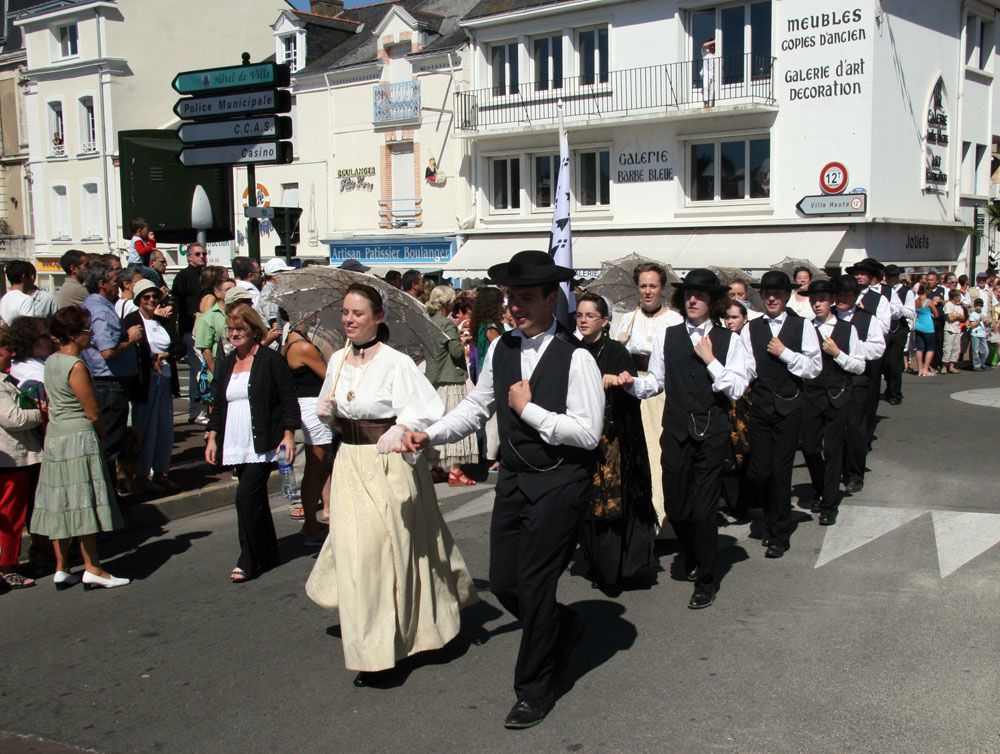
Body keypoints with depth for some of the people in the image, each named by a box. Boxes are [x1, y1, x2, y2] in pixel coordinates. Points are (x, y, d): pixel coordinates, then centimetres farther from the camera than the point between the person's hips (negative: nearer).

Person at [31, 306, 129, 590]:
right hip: (79, 439, -9)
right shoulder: (76, 366, -16)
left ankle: (61, 569, 17)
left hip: (54, 437, 9)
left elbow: (52, 403, 15)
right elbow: (93, 413, -14)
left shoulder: (51, 362, 10)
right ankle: (92, 569, 2)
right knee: (83, 504, -3)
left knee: (60, 504, 11)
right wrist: (100, 432, 6)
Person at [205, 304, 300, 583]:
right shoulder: (225, 364, 14)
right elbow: (218, 405, 19)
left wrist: (288, 435, -14)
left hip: (263, 444, -7)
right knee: (255, 499, 13)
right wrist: (212, 438, 12)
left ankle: (248, 561, -3)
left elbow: (289, 400, -7)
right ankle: (268, 554, 24)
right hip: (236, 445, 7)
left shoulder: (271, 360, -5)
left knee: (247, 496, -13)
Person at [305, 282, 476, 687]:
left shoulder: (396, 362, -13)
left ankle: (378, 650, 10)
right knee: (352, 544, 9)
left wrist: (399, 430, -31)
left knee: (380, 550, -3)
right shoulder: (338, 361, 6)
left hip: (388, 464, -6)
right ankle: (369, 642, 28)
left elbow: (431, 408, -19)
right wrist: (327, 410, -2)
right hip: (349, 461, 6)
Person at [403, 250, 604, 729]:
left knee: (534, 585, -2)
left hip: (560, 483, -6)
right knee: (503, 582, 11)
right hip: (514, 478, 6)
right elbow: (476, 408, 14)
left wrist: (528, 408, -18)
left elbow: (588, 433, -21)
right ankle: (563, 628, 43)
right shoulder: (501, 349, 4)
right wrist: (430, 435, 1)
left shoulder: (575, 358, -15)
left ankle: (533, 693, 19)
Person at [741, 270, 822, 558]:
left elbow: (814, 367, -4)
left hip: (789, 407, -2)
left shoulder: (803, 326, 0)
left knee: (780, 471, 0)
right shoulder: (751, 329, 4)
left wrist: (785, 353, -11)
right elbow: (748, 370, -1)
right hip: (760, 405, 2)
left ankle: (779, 534, 17)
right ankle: (774, 520, 31)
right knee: (758, 472, 4)